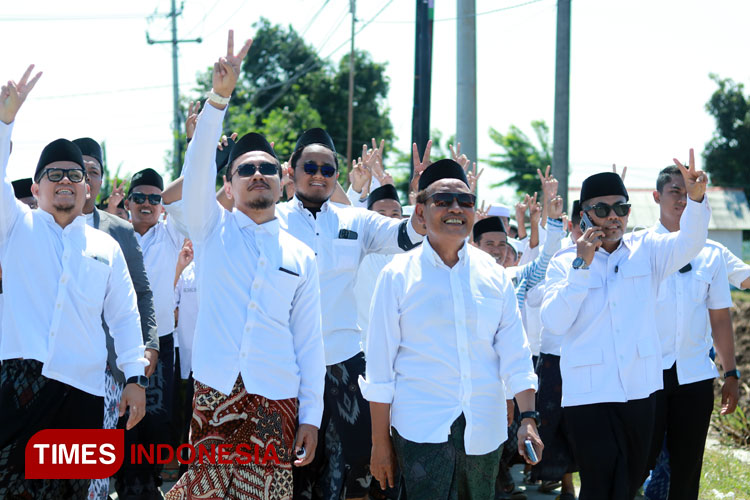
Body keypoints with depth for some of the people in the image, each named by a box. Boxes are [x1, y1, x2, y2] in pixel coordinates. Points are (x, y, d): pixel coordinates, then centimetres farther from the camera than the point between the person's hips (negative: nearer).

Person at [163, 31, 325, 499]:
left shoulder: (301, 257, 9)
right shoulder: (212, 231, 7)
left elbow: (309, 341, 8)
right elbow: (197, 168, -10)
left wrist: (311, 416, 2)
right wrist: (220, 95, -24)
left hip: (276, 401, 1)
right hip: (215, 395, -1)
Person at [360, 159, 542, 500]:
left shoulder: (493, 274, 7)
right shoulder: (399, 275, 0)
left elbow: (515, 354, 7)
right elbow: (380, 367, 0)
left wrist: (528, 418, -5)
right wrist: (380, 442, -3)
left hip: (484, 430, 3)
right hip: (420, 430, -3)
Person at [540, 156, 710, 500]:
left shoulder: (645, 250, 5)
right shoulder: (565, 263, 0)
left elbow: (689, 243, -14)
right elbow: (554, 323, -12)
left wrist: (696, 199, -33)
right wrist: (582, 266, -16)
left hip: (639, 391, 3)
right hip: (589, 394, -3)